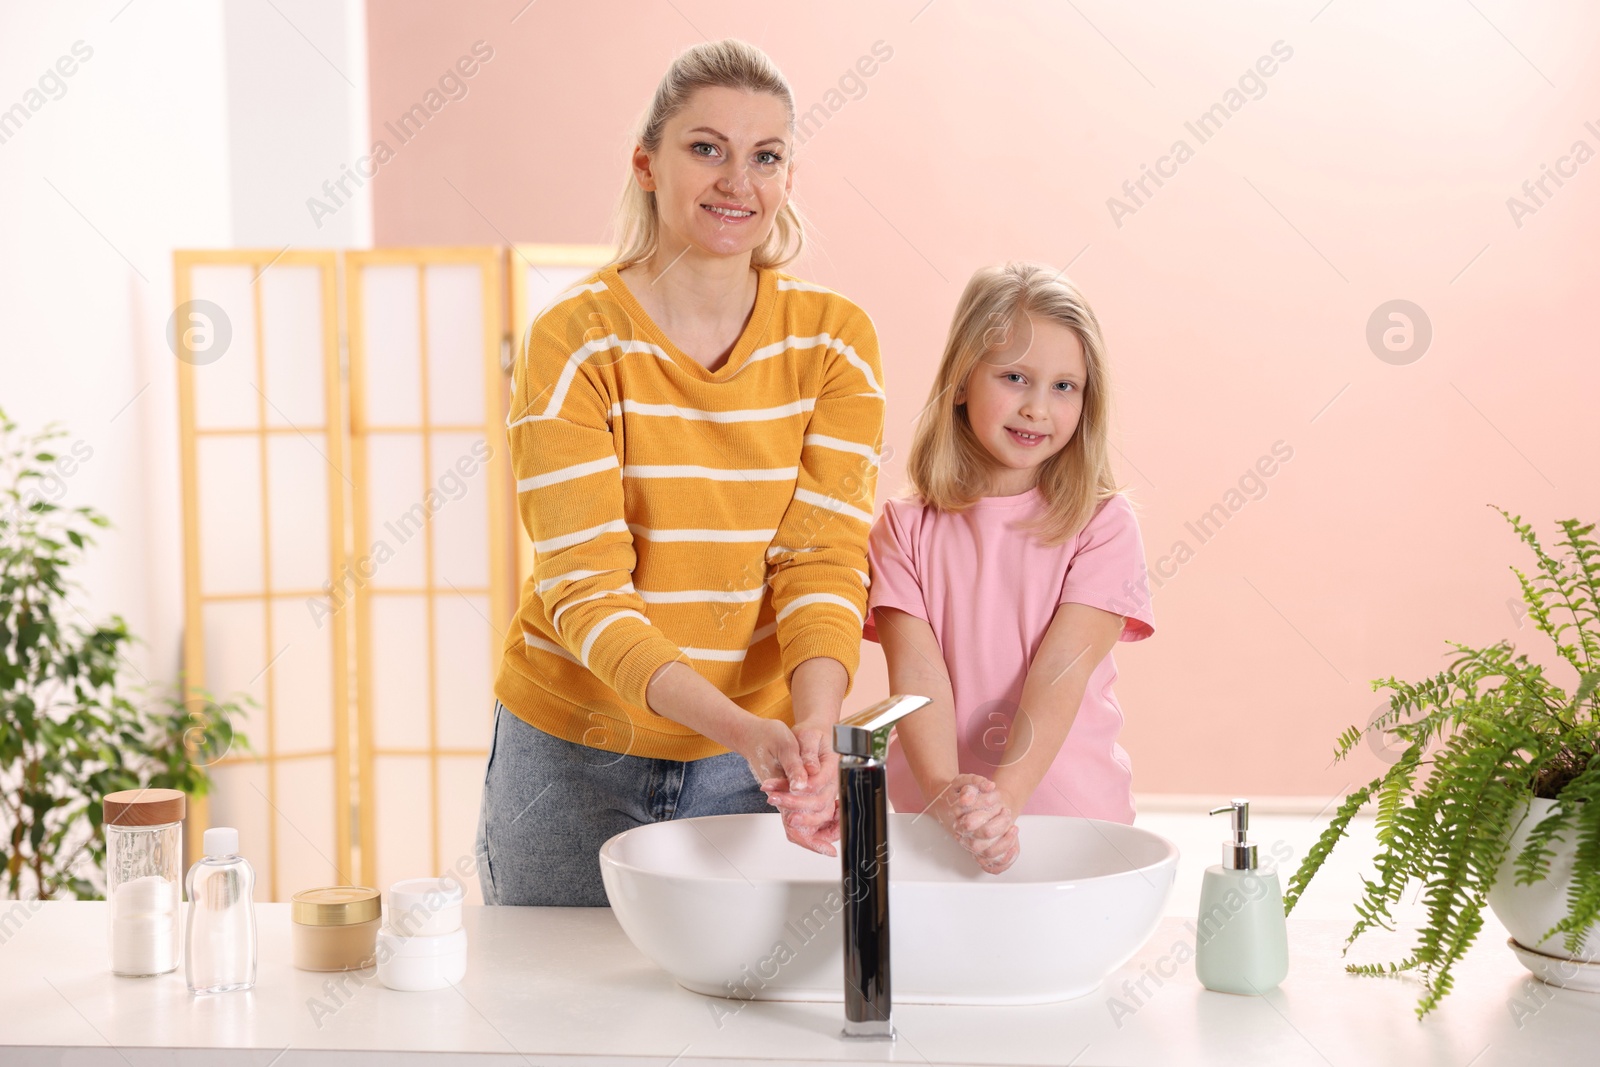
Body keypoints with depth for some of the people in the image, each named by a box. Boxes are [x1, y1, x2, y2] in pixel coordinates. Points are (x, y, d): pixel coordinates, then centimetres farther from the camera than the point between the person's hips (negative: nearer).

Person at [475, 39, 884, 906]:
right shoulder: (571, 345, -14)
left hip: (759, 752, 2)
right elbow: (585, 590, -19)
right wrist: (742, 729, -33)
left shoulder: (833, 341, -4)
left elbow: (825, 559, -10)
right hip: (575, 753, -2)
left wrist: (812, 732, -28)